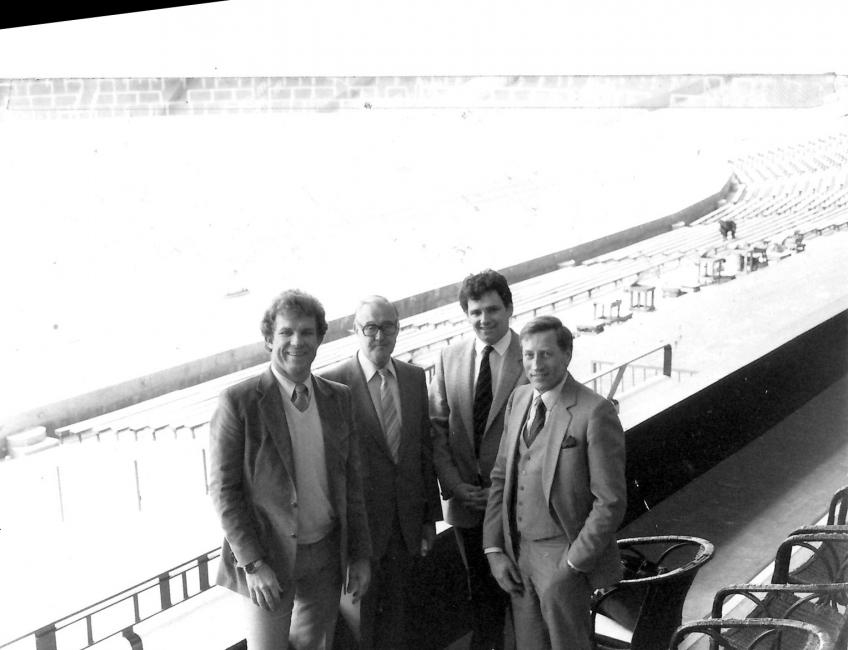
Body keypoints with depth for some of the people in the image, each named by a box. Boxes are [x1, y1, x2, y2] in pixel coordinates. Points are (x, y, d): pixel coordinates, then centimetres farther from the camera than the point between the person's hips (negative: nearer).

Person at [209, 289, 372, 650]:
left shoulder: (339, 398, 3)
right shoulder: (238, 402, -12)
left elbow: (351, 481, 8)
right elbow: (223, 490, -11)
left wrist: (360, 555, 7)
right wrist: (252, 563, -15)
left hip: (326, 554, 4)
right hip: (267, 558, -4)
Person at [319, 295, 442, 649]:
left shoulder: (414, 377, 4)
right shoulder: (333, 382, -13)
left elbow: (425, 447, 8)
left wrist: (430, 516, 8)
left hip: (406, 523, 4)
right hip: (359, 523, -4)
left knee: (395, 619, 17)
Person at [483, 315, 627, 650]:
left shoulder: (594, 412, -16)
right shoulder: (518, 399, 4)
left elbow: (610, 502, -16)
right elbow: (501, 477, 9)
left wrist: (572, 564, -15)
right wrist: (494, 549, 2)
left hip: (565, 558, -6)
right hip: (517, 551, 6)